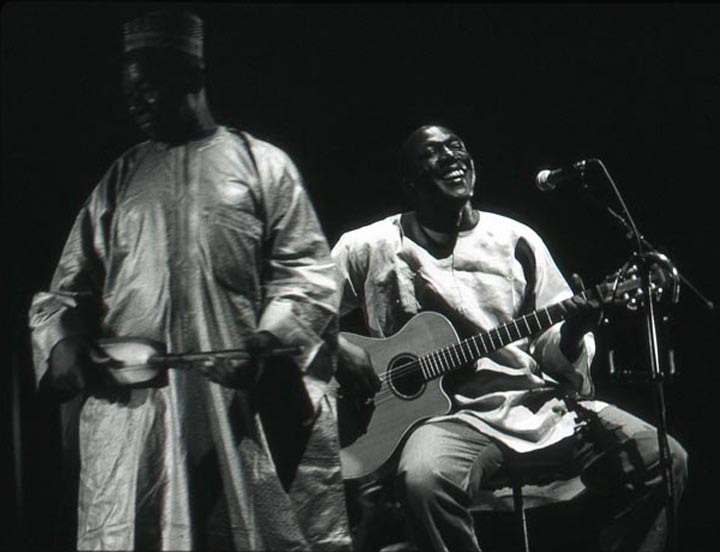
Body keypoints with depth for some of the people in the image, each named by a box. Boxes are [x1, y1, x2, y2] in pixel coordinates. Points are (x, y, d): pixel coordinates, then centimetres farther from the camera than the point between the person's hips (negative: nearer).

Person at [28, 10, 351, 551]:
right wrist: (62, 342, -1)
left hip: (242, 401, -3)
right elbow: (71, 284, 19)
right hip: (130, 401, 3)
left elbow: (305, 269, 3)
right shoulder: (121, 180, 21)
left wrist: (272, 339, -15)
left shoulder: (262, 165, 11)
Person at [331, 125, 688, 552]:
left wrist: (572, 333, -10)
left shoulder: (516, 241, 13)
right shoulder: (372, 248, 7)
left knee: (664, 459, -15)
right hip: (450, 416, -3)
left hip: (538, 404, 3)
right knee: (422, 479, -38)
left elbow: (555, 356, 12)